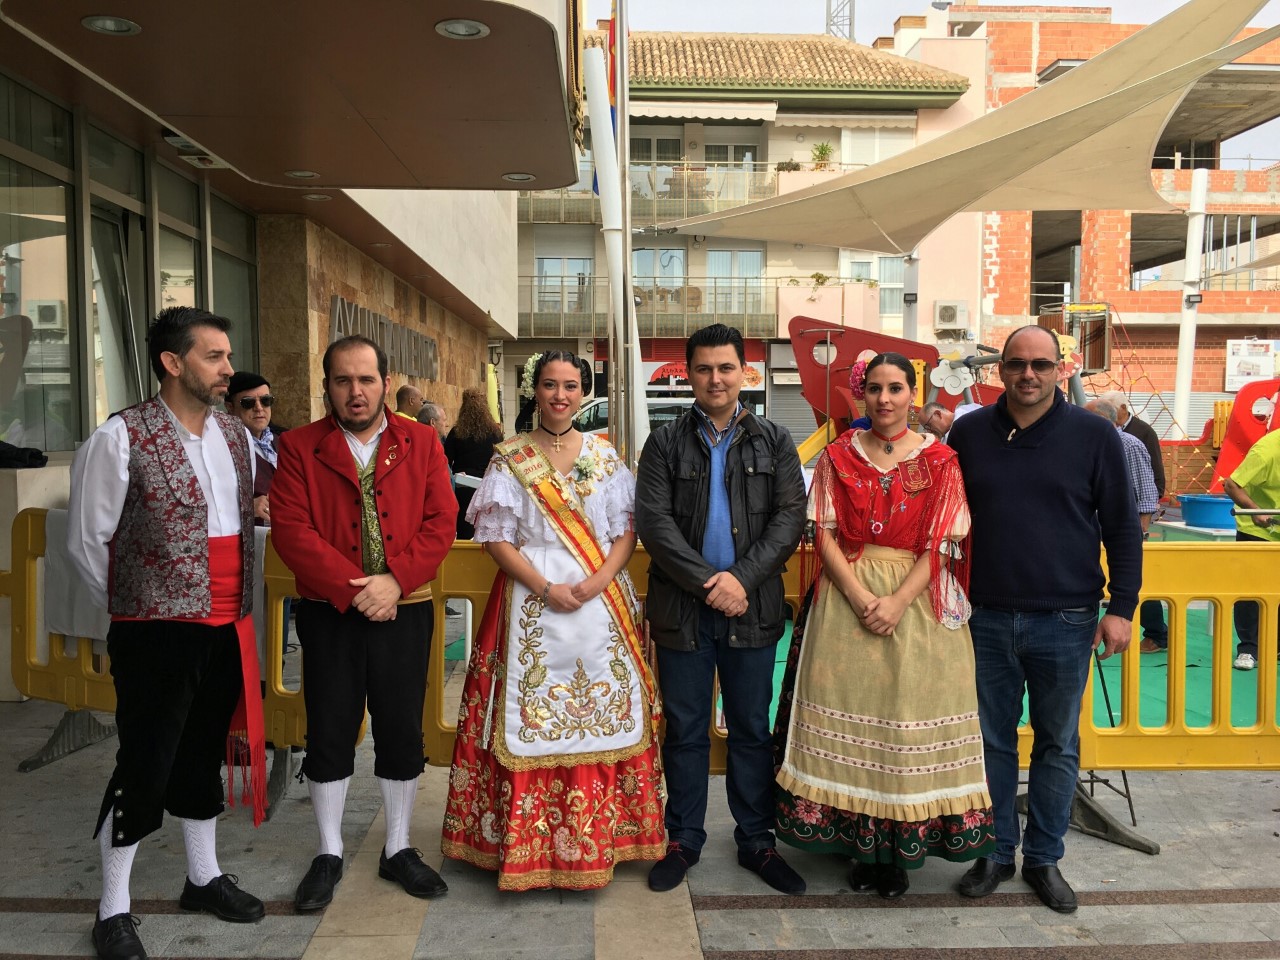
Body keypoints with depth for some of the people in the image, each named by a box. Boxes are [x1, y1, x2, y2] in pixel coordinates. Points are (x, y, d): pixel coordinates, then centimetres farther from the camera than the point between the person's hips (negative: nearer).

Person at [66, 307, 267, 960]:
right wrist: (137, 606, 5)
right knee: (145, 765, 3)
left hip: (227, 628, 6)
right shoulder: (121, 438, -13)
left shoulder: (235, 434, 6)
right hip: (157, 633, -6)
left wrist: (239, 605, 14)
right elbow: (86, 541, -5)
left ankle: (203, 877, 35)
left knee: (204, 754, 18)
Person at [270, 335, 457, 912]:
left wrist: (394, 581, -16)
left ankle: (398, 849, 27)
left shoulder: (421, 443, 3)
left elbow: (440, 523, -3)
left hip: (404, 610, 1)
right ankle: (329, 854, 27)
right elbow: (290, 529, -9)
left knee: (402, 733, 9)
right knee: (328, 734, 8)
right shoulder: (299, 447, 0)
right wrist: (353, 588, -17)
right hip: (328, 612, -1)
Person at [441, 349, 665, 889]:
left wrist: (599, 580, -12)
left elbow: (627, 530, 5)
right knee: (532, 715, -1)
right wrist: (546, 588, -14)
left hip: (601, 604, 2)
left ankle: (599, 835, 19)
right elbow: (496, 538, -2)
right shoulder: (509, 459, 3)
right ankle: (530, 840, 14)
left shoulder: (605, 457, 9)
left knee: (605, 713, 4)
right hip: (533, 603, -2)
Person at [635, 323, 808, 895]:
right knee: (685, 731, 10)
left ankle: (756, 841, 26)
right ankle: (683, 841, 25)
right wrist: (707, 582, -15)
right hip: (682, 608, 0)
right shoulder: (665, 443, 4)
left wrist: (742, 578, -14)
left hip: (752, 607, 1)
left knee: (752, 730, 11)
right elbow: (653, 521, -6)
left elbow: (790, 517, -1)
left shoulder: (773, 442, 7)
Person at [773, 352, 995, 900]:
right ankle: (860, 843, 18)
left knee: (909, 715, 2)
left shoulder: (939, 460, 2)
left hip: (917, 602, -1)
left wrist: (897, 602, -16)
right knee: (848, 711, 3)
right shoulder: (839, 456, 5)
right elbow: (825, 534, -1)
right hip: (846, 596, 1)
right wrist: (860, 597, -14)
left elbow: (940, 544, -4)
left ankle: (902, 847, 17)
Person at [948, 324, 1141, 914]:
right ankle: (996, 850, 27)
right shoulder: (969, 433, 3)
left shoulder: (1093, 435, -2)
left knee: (1058, 745, 11)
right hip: (987, 617, 1)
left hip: (1065, 621, -1)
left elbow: (1122, 526, 2)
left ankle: (1044, 858, 26)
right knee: (992, 740, 11)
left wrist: (1121, 608, -3)